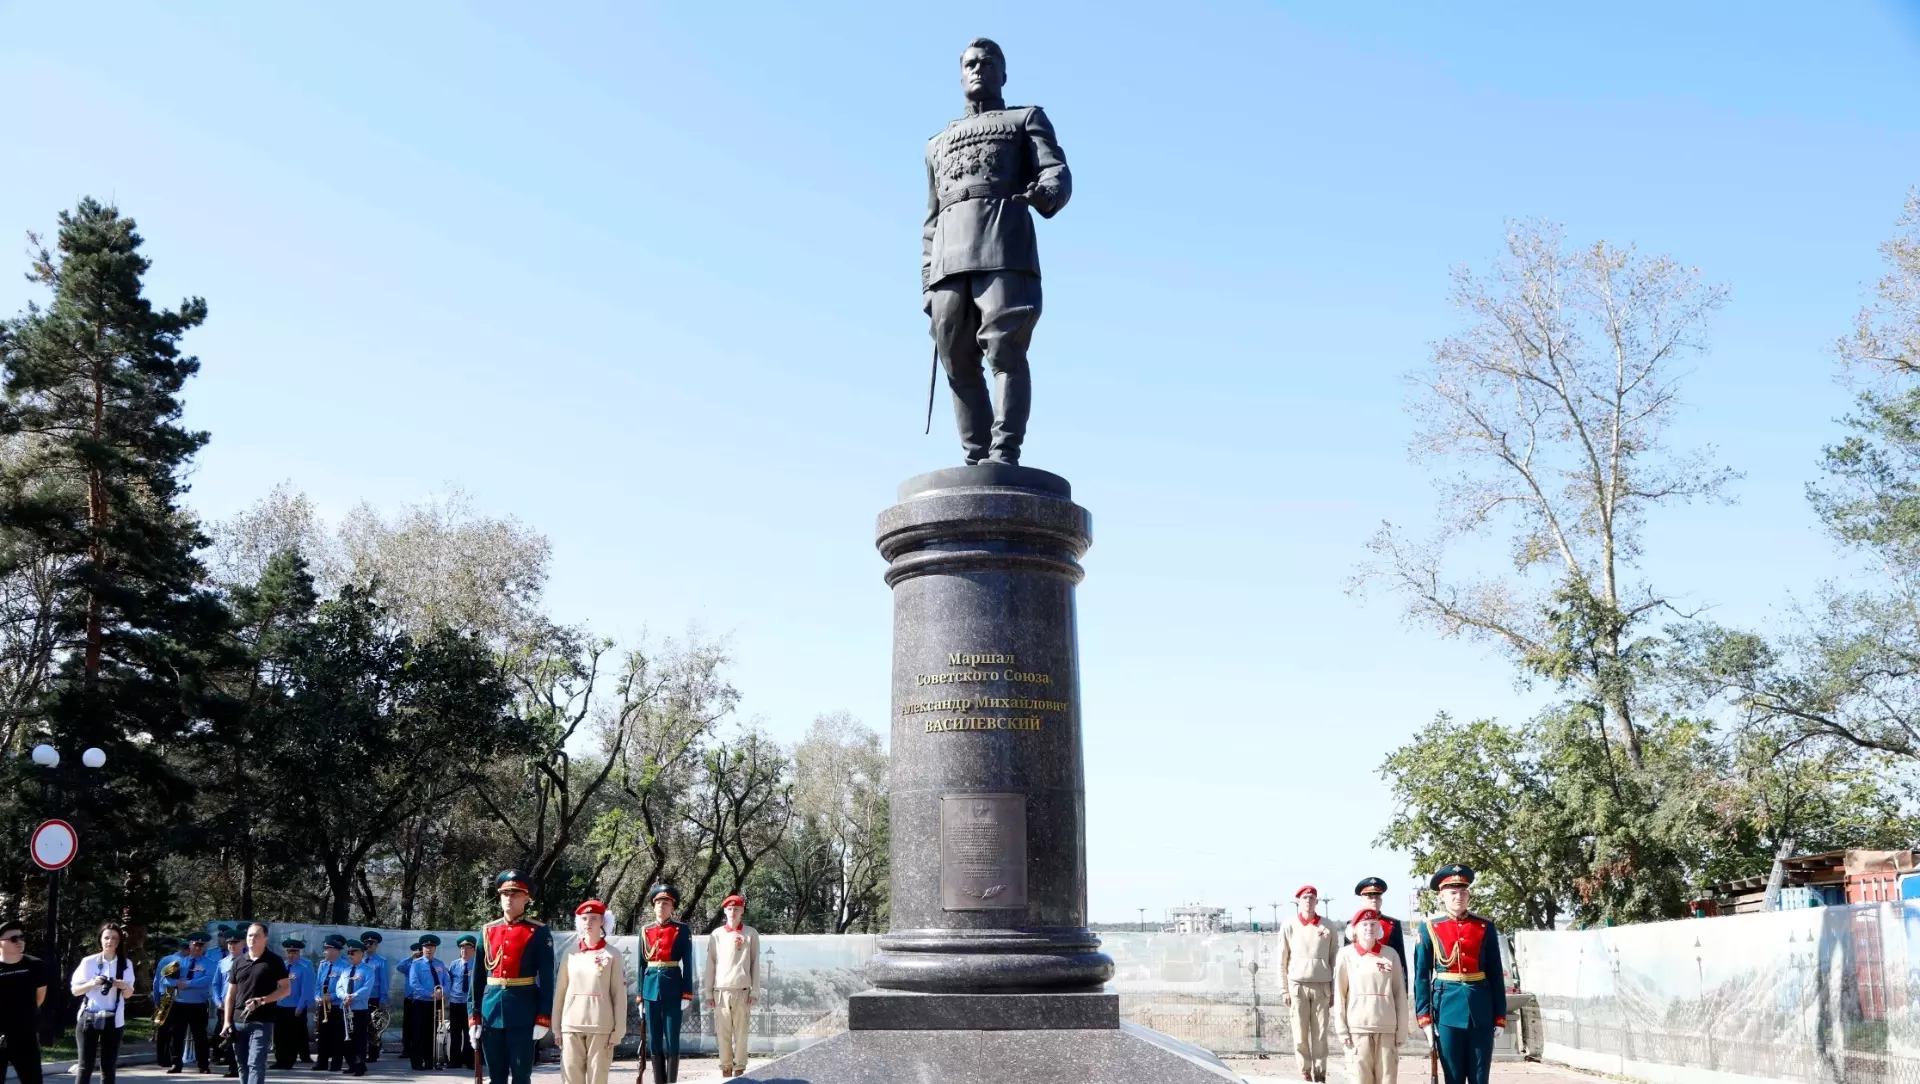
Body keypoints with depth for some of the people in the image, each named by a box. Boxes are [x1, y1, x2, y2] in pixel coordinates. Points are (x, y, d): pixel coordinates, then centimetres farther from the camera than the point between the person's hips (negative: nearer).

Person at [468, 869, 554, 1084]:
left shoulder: (539, 932, -2)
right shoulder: (488, 931, 9)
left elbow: (546, 978, -5)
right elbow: (478, 976, 10)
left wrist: (543, 1018, -11)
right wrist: (473, 1016, 4)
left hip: (523, 1014, -4)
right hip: (491, 1012, 4)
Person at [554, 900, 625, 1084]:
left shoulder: (612, 954, 0)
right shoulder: (570, 953, 6)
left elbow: (619, 994, 0)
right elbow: (560, 992, 9)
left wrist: (618, 1030, -3)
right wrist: (556, 1027, 7)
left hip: (601, 1027, -2)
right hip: (571, 1026, 2)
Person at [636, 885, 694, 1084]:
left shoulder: (682, 930, 1)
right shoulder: (646, 930, 9)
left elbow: (687, 963, -1)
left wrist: (687, 993, -7)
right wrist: (640, 996, 9)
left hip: (673, 988, -3)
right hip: (651, 988, 3)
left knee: (672, 1040, -1)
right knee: (654, 1041, 6)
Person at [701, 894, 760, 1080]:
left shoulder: (751, 934, 5)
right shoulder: (716, 935, 7)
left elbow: (755, 965, 5)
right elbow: (710, 965, 8)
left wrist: (755, 992, 0)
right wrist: (708, 993, 5)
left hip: (742, 990, -1)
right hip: (721, 991, 1)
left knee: (741, 1032, -1)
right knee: (723, 1033, 1)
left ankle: (740, 1069, 4)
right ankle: (725, 1068, 8)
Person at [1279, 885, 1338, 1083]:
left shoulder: (1327, 927, 5)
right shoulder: (1289, 926, 4)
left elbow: (1334, 960, 8)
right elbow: (1282, 960, 6)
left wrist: (1334, 991, 6)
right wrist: (1284, 989, 2)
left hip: (1322, 986, 0)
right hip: (1297, 986, 0)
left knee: (1320, 1034, -1)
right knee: (1300, 1035, 0)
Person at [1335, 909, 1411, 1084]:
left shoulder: (1391, 954, 4)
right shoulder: (1346, 955, 1)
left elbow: (1400, 994, 6)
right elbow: (1339, 994, 2)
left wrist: (1402, 1030, 3)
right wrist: (1342, 1030, -2)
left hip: (1387, 1027, 1)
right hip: (1358, 1027, -1)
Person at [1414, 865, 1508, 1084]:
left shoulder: (1485, 927, 5)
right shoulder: (1430, 929, 0)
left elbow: (1496, 975, 6)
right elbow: (1421, 976, 0)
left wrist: (1500, 1016, 3)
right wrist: (1424, 1017, -6)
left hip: (1481, 1011, 1)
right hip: (1448, 1008, -1)